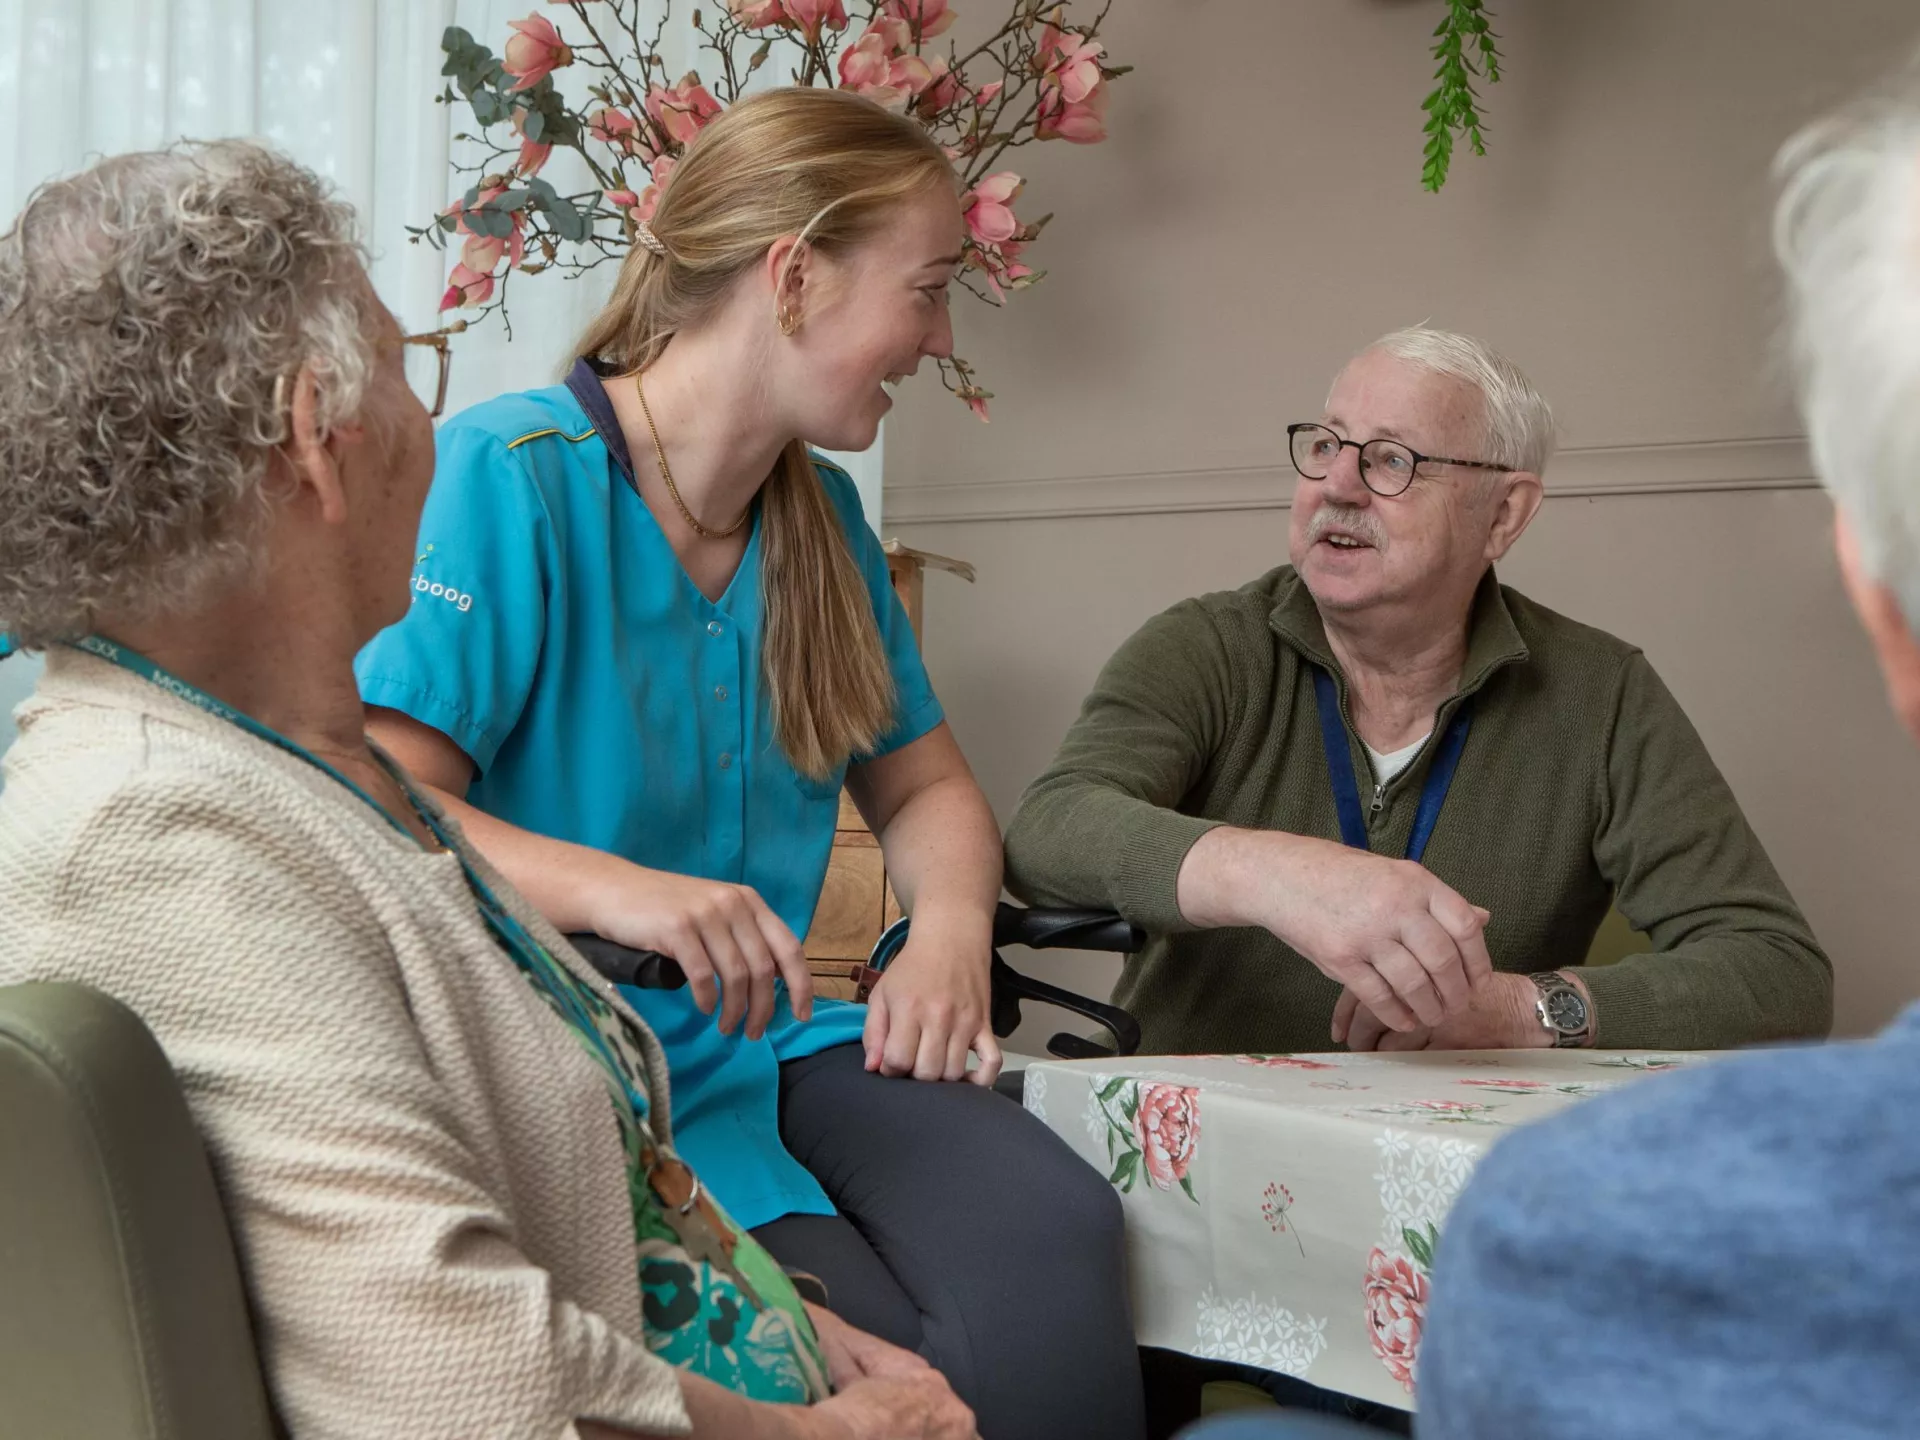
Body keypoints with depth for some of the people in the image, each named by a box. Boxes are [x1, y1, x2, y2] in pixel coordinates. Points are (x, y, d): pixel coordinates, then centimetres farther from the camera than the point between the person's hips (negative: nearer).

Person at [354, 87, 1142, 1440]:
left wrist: (950, 930, -1)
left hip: (777, 1036, 6)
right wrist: (611, 889, -34)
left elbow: (925, 785, 22)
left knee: (1054, 1237, -24)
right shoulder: (510, 474, -9)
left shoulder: (821, 516, 15)